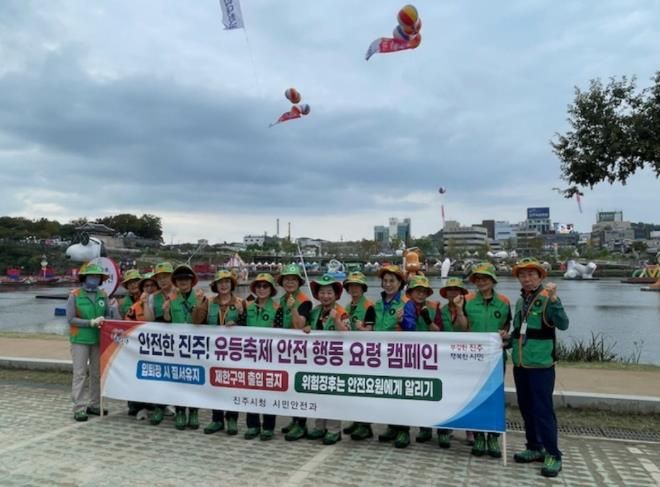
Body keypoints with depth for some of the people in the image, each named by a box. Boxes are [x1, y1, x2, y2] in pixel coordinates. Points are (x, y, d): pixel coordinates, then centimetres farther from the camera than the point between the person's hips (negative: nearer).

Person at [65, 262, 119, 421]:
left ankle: (94, 404, 24)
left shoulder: (103, 295, 4)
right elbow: (70, 319, -9)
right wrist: (91, 322, -17)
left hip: (99, 339, 4)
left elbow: (110, 315, 4)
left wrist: (114, 308, -18)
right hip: (80, 339, -4)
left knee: (97, 373, 12)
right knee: (80, 374, -2)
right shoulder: (75, 295, -6)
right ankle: (79, 408, 4)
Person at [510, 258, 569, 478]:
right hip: (520, 364, 7)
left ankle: (553, 455, 9)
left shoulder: (547, 299, -10)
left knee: (543, 410, -3)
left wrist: (553, 299, -34)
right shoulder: (520, 301, 10)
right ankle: (534, 448, 28)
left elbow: (563, 324, -25)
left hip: (541, 365, -7)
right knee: (526, 409, 15)